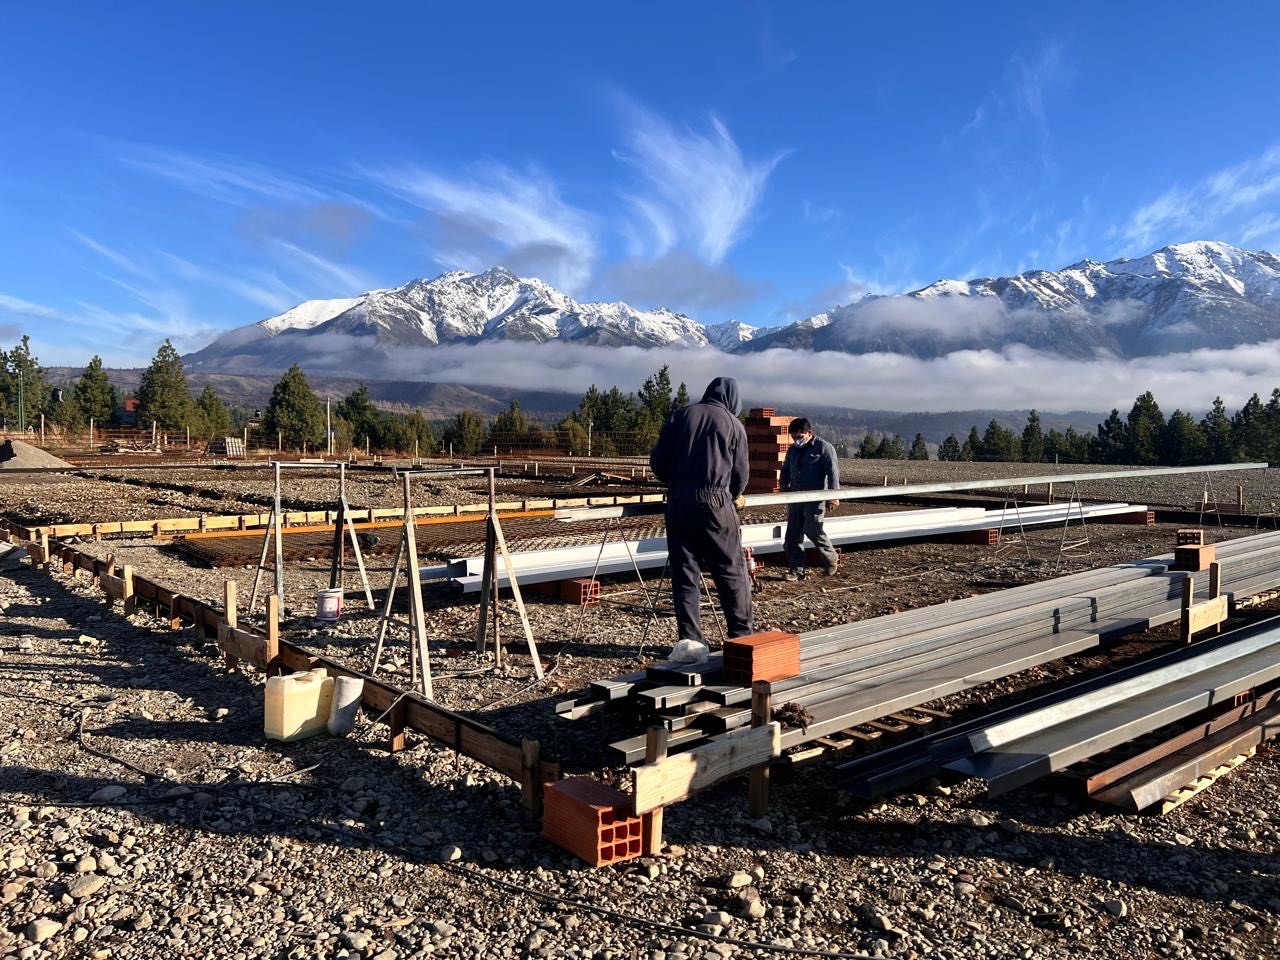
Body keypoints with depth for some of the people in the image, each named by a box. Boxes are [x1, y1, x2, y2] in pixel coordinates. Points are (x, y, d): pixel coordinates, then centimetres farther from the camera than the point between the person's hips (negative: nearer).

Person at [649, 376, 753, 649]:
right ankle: (741, 634, 13)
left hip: (678, 502, 2)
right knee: (731, 572, 8)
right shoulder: (733, 424, 5)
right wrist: (734, 496, 29)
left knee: (684, 573, 6)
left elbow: (657, 461, 7)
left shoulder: (680, 416, 9)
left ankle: (691, 640, 8)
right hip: (716, 502, -2)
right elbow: (741, 472, 8)